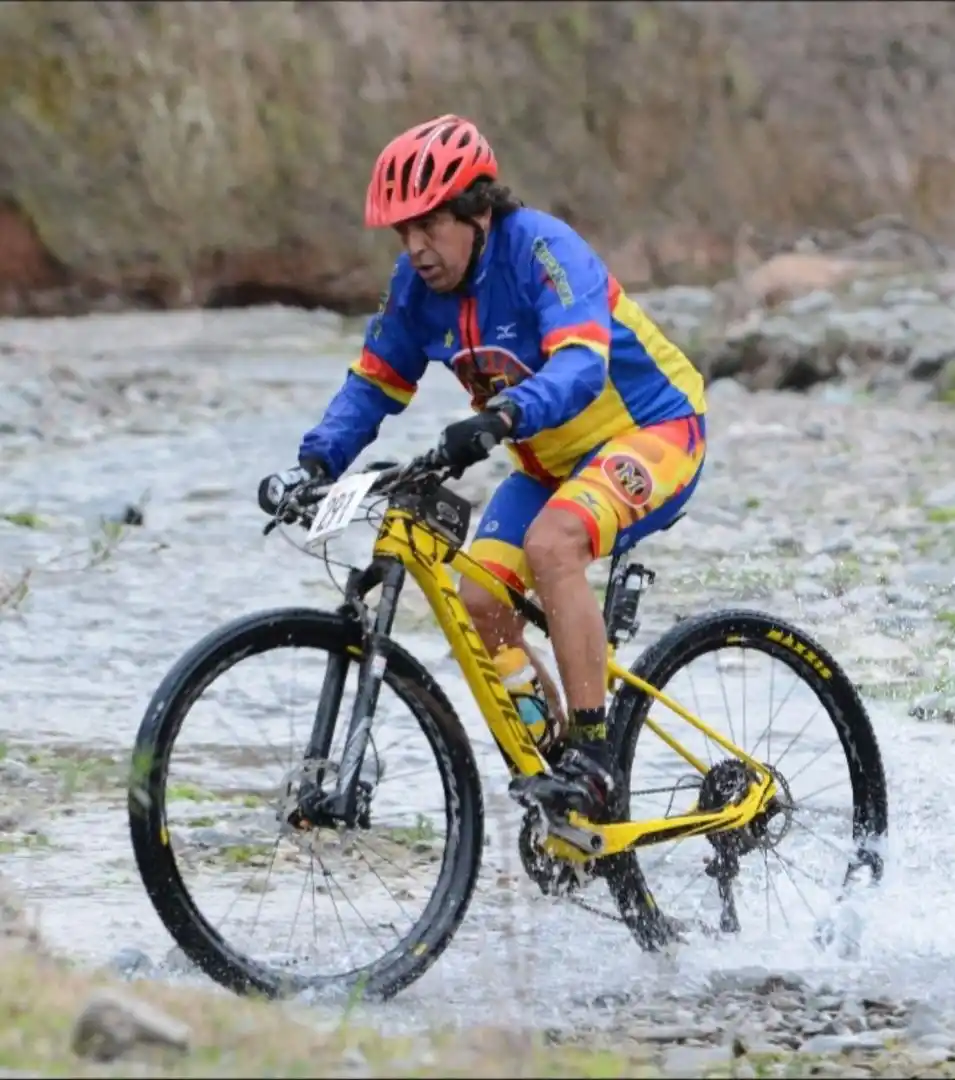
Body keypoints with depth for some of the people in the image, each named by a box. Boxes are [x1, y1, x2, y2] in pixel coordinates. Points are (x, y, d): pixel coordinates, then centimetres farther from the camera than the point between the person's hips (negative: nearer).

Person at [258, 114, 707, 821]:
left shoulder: (540, 249, -26)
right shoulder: (419, 285, -5)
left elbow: (581, 365, -40)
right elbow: (374, 385, 4)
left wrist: (504, 417, -58)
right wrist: (316, 463, -14)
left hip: (653, 428, -8)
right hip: (555, 460, 8)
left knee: (550, 543, -33)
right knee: (477, 602, -9)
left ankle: (592, 758, -31)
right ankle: (550, 765, 7)